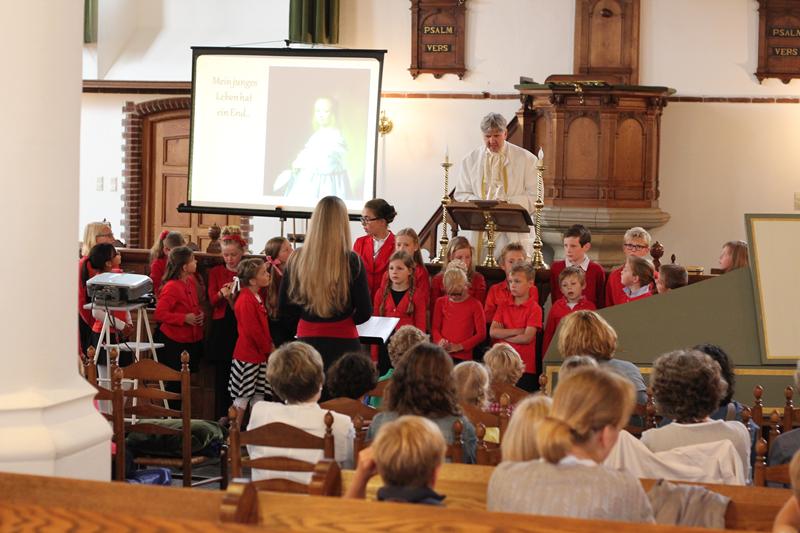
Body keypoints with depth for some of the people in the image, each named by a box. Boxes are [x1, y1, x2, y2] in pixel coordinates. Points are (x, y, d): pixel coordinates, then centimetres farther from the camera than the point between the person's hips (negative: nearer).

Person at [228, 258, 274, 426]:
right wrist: (268, 348, -11)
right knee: (243, 397, -1)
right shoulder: (246, 301, -20)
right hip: (247, 356, -9)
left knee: (258, 395, 12)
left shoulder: (256, 297, 10)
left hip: (259, 355, 9)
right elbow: (252, 330, -21)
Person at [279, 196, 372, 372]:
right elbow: (365, 312, -6)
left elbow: (284, 308, 5)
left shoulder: (296, 260, -2)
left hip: (306, 343, 3)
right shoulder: (351, 261, -10)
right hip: (343, 344, -3)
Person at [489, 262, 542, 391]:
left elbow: (527, 337, -12)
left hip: (524, 368, -4)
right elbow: (492, 332, -2)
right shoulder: (503, 306, 10)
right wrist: (518, 331, -10)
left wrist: (503, 334, -5)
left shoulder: (534, 308, -3)